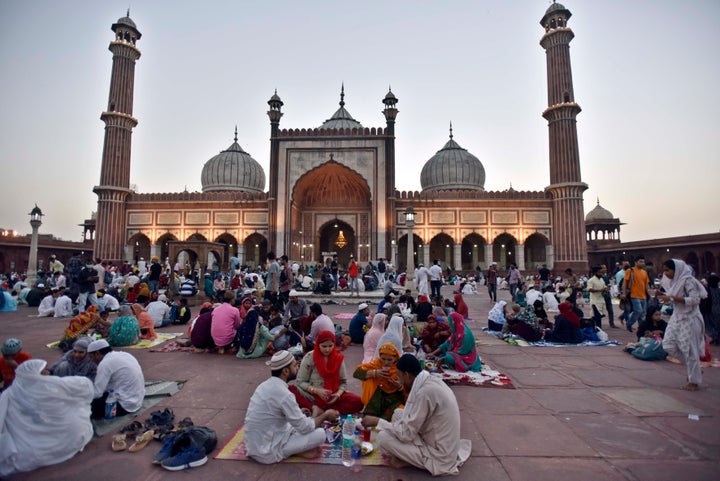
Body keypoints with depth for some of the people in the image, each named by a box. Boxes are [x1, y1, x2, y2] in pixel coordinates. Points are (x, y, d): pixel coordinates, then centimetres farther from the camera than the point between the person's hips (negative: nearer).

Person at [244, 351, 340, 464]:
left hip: (254, 445, 9)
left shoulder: (266, 385, 1)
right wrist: (325, 416, -1)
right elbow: (305, 427, -17)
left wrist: (298, 412, 13)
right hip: (267, 452, -9)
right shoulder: (283, 394, -25)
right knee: (320, 434, -10)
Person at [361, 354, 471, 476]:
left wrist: (377, 421, -12)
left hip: (438, 456, -9)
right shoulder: (432, 381, 0)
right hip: (442, 444, 9)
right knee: (398, 413, 11)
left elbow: (406, 434, -22)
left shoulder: (424, 392, -28)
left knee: (383, 437, -16)